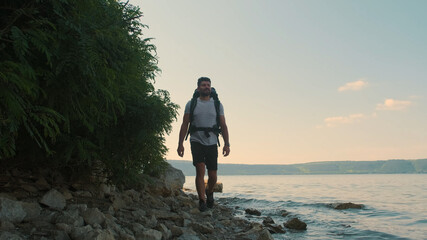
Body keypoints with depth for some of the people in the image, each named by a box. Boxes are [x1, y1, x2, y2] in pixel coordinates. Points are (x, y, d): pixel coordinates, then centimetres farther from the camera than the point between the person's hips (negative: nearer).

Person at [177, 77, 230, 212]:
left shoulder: (217, 105, 9)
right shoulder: (191, 104, 6)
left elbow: (223, 126, 8)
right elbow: (184, 125, 4)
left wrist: (227, 144, -1)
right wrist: (180, 143, -3)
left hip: (212, 143, 2)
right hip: (196, 141, -1)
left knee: (212, 175, 2)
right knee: (200, 170, -15)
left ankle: (209, 193, 32)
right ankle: (202, 201, -6)